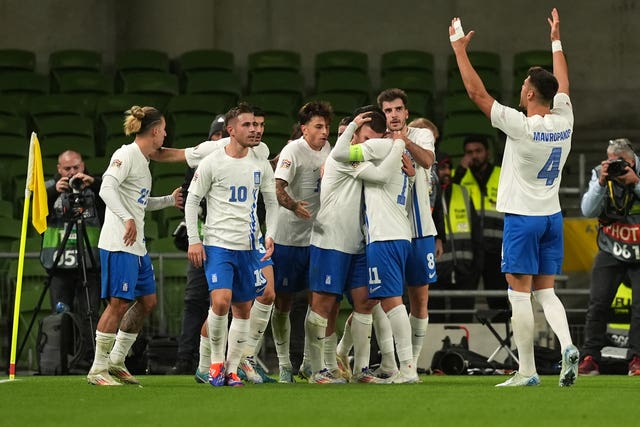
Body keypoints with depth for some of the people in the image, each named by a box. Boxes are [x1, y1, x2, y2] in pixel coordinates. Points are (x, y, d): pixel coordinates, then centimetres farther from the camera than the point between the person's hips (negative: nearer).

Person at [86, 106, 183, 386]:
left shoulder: (142, 160, 19)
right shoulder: (126, 155, -10)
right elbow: (107, 189, -23)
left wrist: (169, 200, 31)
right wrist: (127, 219, -30)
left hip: (136, 246, 10)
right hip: (118, 244, -10)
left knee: (147, 301, 12)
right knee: (118, 303, -10)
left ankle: (116, 361, 20)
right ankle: (98, 370, -4)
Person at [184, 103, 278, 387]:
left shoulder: (261, 165, 7)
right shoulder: (212, 163, -5)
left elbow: (271, 201, 16)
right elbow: (192, 200, 0)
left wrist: (270, 235, 3)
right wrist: (193, 241, -6)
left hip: (248, 247, 5)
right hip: (217, 244, -4)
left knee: (243, 309, 5)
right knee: (221, 300, -20)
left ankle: (232, 369, 14)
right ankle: (216, 362, -2)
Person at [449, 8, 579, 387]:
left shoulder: (520, 126, -17)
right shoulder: (564, 121, -1)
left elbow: (477, 92, -14)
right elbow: (563, 84, 19)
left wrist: (460, 49, -6)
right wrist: (556, 40, 31)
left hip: (522, 217, -6)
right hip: (552, 215, 6)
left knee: (520, 294, -2)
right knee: (546, 291, 11)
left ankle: (527, 371, -4)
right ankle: (567, 346, -13)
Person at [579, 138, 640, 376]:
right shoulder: (600, 174, -4)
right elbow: (588, 211, -12)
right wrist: (601, 183, -24)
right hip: (610, 251, 1)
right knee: (598, 303, -5)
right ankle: (590, 358, 2)